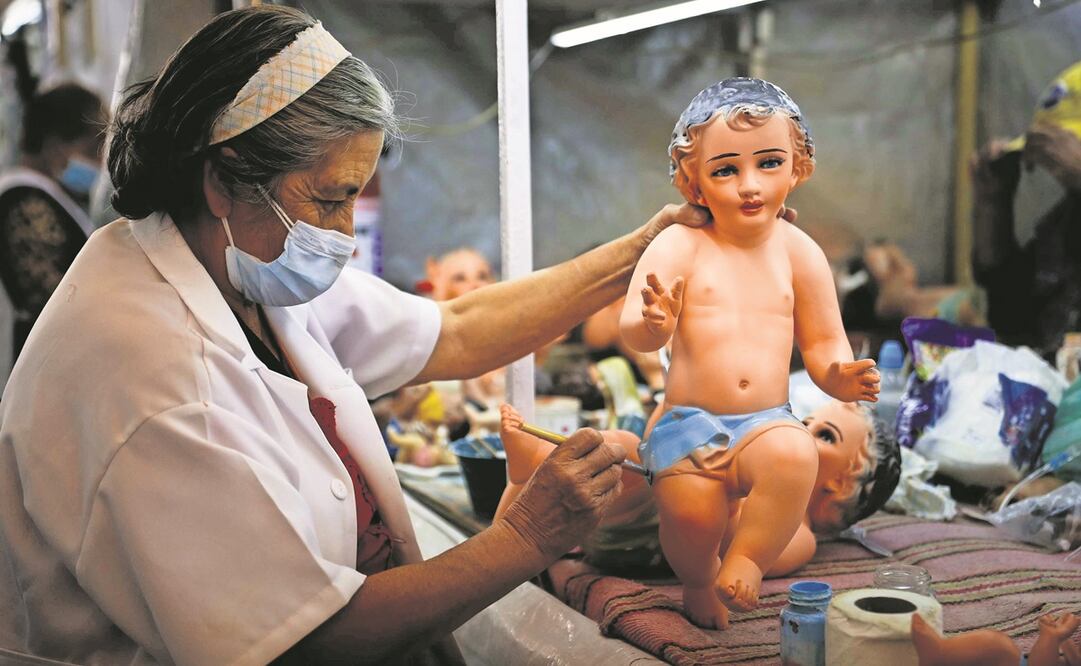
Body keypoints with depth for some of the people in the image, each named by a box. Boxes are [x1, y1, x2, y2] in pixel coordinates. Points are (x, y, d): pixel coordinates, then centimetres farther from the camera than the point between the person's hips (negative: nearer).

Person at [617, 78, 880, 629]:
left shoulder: (798, 252, 5)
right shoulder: (679, 246, -4)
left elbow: (823, 340, 10)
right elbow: (632, 331, -15)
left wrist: (836, 374, -13)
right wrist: (652, 326, -39)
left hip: (767, 421, 1)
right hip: (689, 420, -1)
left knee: (796, 455, -30)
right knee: (690, 507, -22)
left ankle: (747, 559, -6)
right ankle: (698, 579, 14)